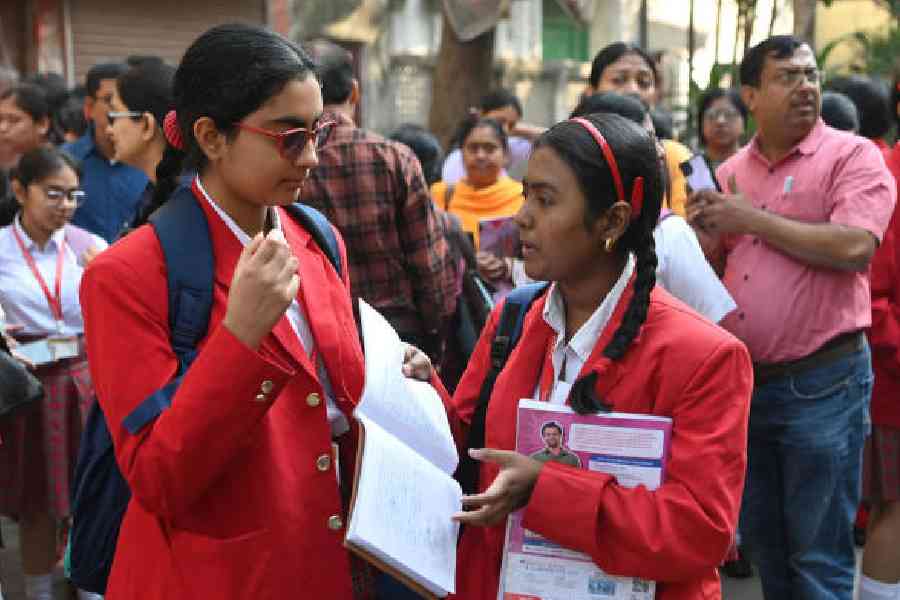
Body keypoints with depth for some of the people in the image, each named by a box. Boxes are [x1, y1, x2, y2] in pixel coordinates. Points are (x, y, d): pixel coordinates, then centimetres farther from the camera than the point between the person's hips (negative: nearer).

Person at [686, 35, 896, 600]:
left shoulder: (852, 156, -6)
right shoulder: (730, 172, 10)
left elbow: (855, 247, -22)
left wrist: (753, 219, -14)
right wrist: (706, 232, -5)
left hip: (823, 382, -6)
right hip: (744, 380, 6)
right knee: (763, 543, 19)